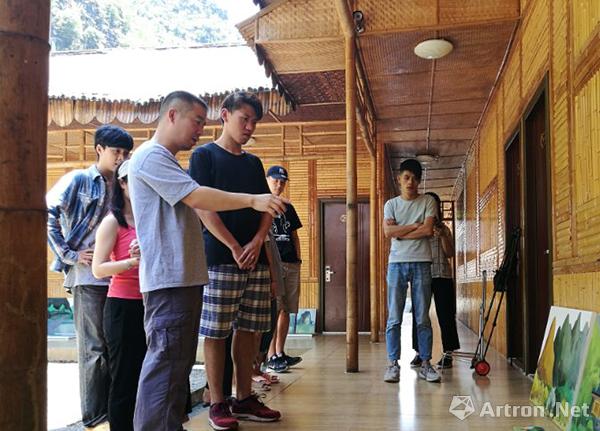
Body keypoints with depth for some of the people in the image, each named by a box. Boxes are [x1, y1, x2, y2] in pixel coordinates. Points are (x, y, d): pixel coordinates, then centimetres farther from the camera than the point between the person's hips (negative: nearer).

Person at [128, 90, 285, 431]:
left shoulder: (167, 161, 23)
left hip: (185, 276, 11)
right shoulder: (151, 156, -10)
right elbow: (197, 197, -20)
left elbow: (191, 206, 26)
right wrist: (253, 200, -17)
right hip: (169, 278, -11)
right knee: (166, 362, -10)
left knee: (180, 361, 14)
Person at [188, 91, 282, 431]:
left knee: (248, 330, 8)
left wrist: (257, 241, -6)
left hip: (256, 259, 6)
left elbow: (266, 208, 14)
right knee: (216, 332, -1)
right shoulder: (205, 155, 1)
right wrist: (235, 248, -14)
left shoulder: (253, 162, 18)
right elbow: (203, 206, -8)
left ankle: (245, 399, 17)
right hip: (220, 259, -6)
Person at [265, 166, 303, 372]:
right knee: (274, 309, -10)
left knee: (286, 309, 6)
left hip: (291, 264, 6)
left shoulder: (288, 208, 21)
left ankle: (280, 353, 12)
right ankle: (271, 356, -7)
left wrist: (298, 259, 12)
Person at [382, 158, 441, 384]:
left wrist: (400, 232, -5)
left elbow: (428, 230, -8)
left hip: (421, 263, 0)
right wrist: (414, 225, -6)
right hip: (397, 263, 1)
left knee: (423, 318, 2)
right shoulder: (391, 204, 10)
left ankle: (426, 364, 9)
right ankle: (393, 364, 3)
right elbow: (388, 231, -6)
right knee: (394, 317, -1)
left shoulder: (428, 202, 7)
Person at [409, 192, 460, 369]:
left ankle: (448, 354, 5)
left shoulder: (443, 229, 10)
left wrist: (442, 236, -12)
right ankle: (419, 352, 11)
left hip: (442, 276, 0)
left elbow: (450, 253, 4)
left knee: (445, 315, -1)